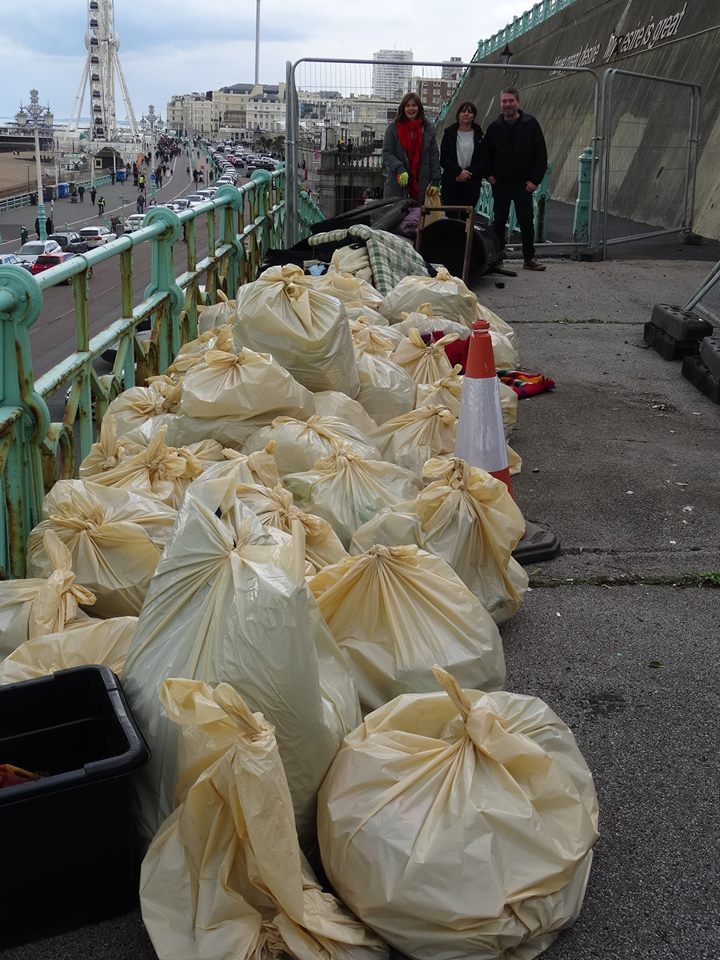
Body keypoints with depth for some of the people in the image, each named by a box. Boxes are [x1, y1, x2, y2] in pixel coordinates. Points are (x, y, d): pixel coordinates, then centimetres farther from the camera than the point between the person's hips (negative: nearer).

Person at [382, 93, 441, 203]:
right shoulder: (393, 128, 4)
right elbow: (387, 153, -1)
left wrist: (435, 181, 2)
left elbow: (434, 156, 9)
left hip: (421, 184, 2)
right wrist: (399, 169, -19)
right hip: (397, 184, -1)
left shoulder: (428, 128, 10)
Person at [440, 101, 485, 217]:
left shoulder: (479, 135, 8)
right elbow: (443, 159, -1)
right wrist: (459, 171, -15)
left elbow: (482, 160, 2)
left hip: (472, 184, 0)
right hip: (451, 183, 0)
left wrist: (467, 173, -12)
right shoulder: (449, 133, 7)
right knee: (451, 216, -4)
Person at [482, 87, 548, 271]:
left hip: (523, 185, -2)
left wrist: (535, 179, -8)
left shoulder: (531, 124, -2)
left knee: (526, 222, 1)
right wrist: (489, 174, 1)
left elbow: (541, 154, -2)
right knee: (498, 222, 7)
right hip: (500, 184, 2)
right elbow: (485, 154, 14)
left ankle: (529, 259, 9)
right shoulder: (494, 127, 4)